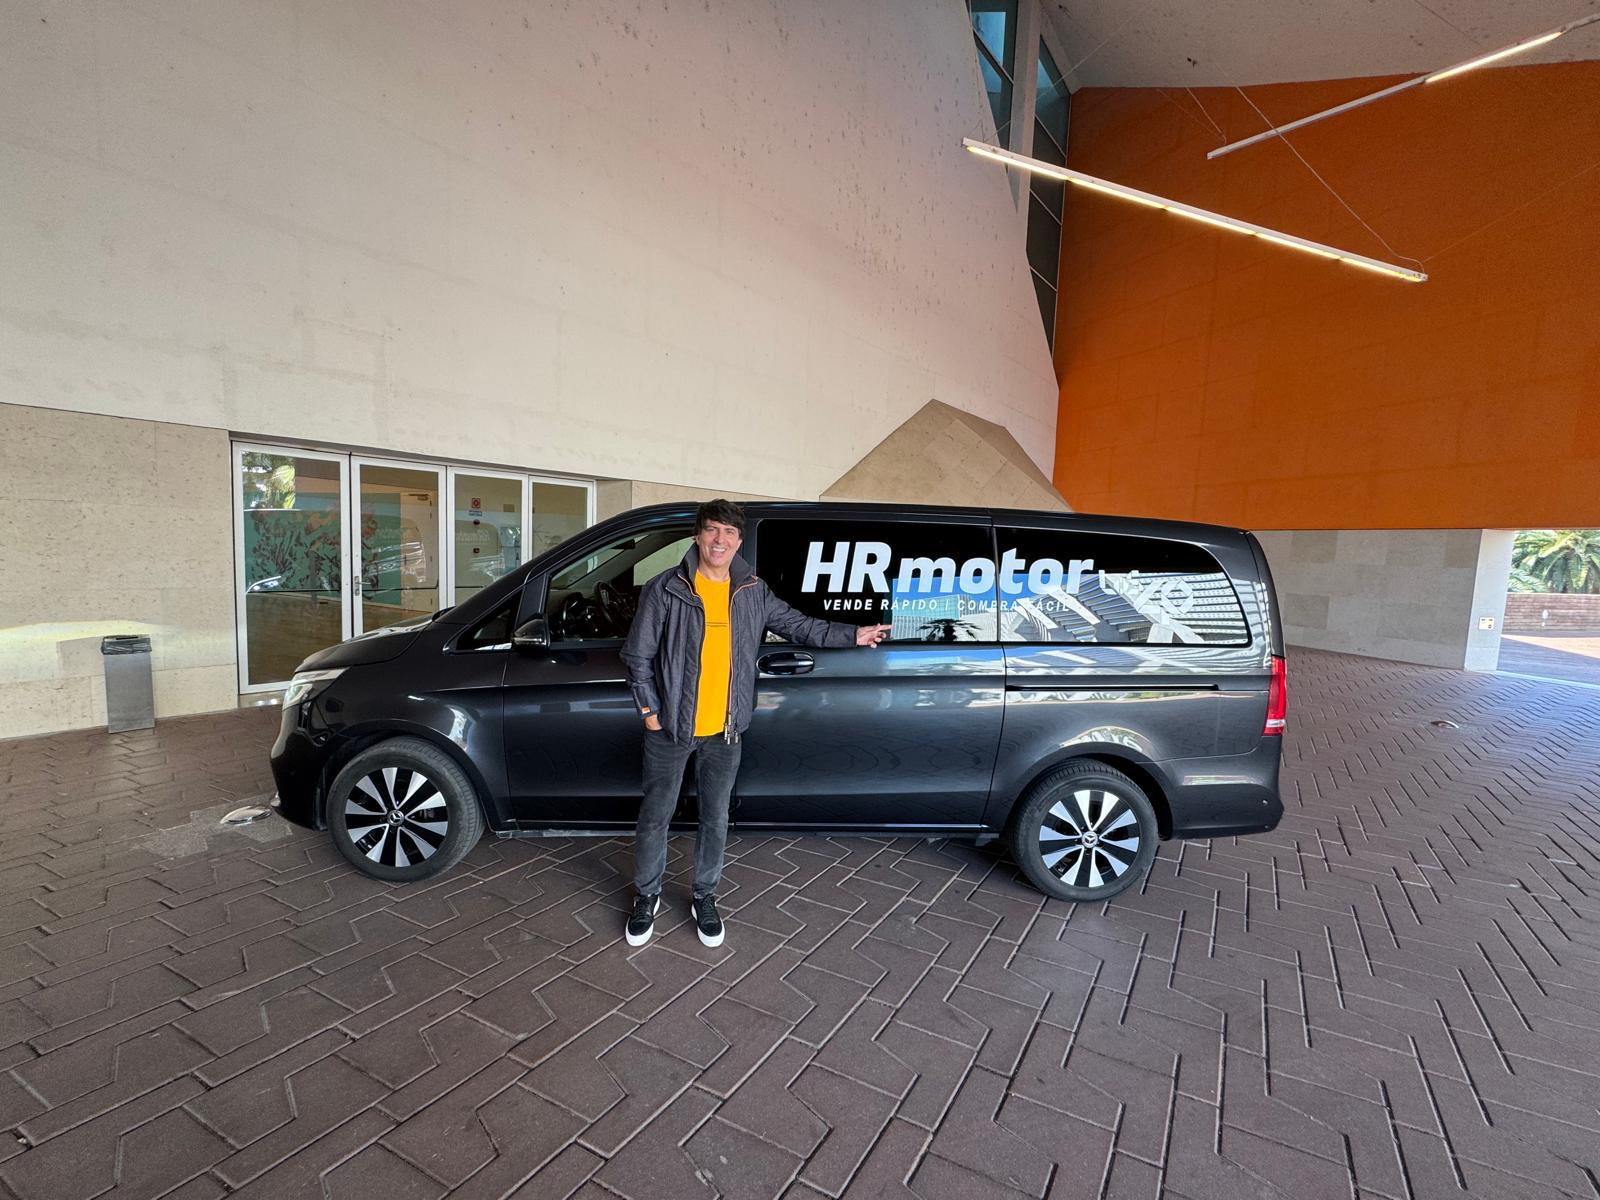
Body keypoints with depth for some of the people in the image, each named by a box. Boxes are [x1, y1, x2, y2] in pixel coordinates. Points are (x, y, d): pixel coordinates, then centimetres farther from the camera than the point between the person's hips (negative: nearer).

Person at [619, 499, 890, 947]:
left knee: (715, 819, 15)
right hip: (670, 729, -2)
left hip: (725, 732, 3)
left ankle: (704, 896, 35)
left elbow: (797, 624, 11)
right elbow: (638, 655, -5)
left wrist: (852, 634, 8)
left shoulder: (753, 592, 1)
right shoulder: (666, 589, -9)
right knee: (656, 816, 11)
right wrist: (650, 711, -7)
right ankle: (647, 896, 33)